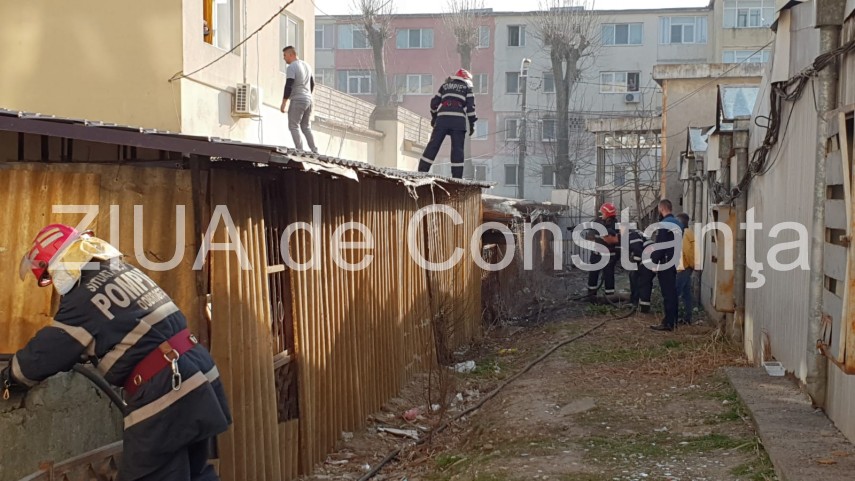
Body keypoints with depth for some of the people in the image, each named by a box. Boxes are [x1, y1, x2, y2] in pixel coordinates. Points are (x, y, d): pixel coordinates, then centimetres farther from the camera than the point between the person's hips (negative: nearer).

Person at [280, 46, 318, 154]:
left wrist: (283, 104, -15)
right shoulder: (307, 65, 15)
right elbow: (312, 84, 22)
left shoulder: (292, 67, -11)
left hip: (297, 100, -8)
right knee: (306, 127, 13)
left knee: (293, 126, -2)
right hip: (308, 100, 8)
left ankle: (299, 151, -10)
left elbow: (288, 87, -17)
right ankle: (314, 151, 6)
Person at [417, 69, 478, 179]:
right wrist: (472, 124, 7)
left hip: (442, 118, 2)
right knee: (457, 148, 0)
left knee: (433, 145, 2)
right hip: (458, 119, -2)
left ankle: (422, 171, -4)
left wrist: (434, 117, 31)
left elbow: (434, 102, 20)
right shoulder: (467, 87, 15)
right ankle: (457, 177, -5)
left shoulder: (445, 85, 24)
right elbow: (470, 106, 5)